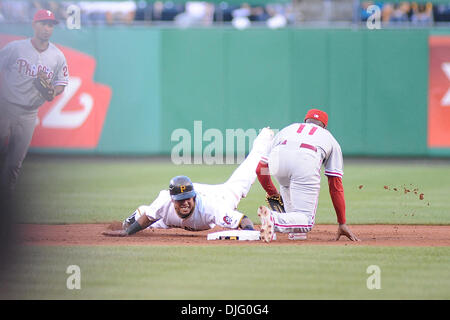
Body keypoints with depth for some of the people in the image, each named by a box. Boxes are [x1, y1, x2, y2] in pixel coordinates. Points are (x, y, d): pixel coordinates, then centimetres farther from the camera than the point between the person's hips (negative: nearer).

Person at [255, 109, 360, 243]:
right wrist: (342, 223, 31)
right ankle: (273, 219, -25)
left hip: (278, 156, 3)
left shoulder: (286, 130, 42)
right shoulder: (329, 138, 37)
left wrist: (272, 192, 54)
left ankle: (296, 229, 24)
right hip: (307, 161, -3)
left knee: (287, 182, 39)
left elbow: (260, 169, 36)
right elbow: (335, 185, 30)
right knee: (306, 220, 4)